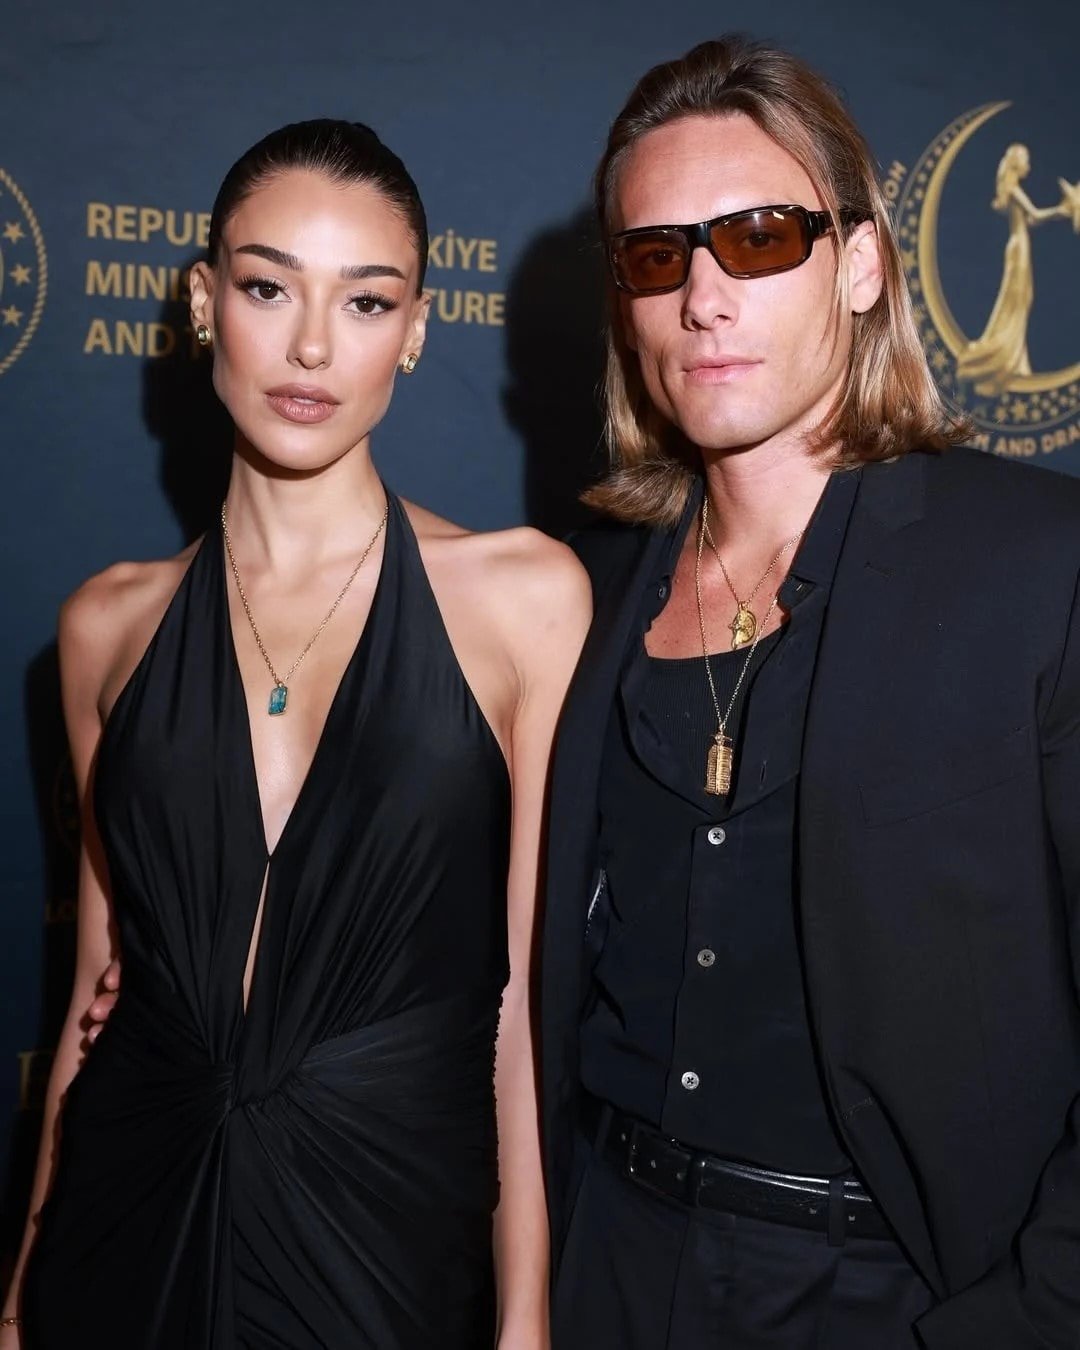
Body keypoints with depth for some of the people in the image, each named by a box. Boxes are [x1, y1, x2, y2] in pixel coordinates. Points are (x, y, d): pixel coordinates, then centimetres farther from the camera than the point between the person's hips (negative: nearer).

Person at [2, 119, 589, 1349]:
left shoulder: (522, 594, -9)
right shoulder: (109, 625, 0)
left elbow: (533, 990, -8)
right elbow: (100, 984, 7)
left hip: (398, 1226, -2)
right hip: (134, 1216, 3)